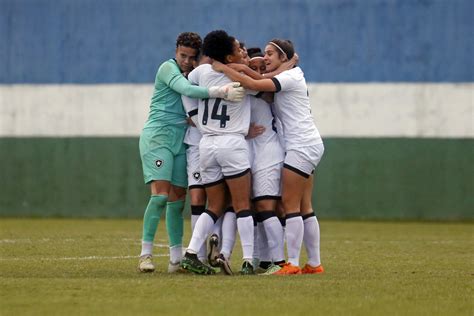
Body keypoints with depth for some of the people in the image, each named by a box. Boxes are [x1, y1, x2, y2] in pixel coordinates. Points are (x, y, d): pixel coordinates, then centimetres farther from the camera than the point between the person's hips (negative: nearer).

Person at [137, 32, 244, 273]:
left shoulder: (196, 74, 17)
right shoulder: (168, 68, -6)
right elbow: (188, 90, -22)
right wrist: (222, 92, -31)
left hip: (181, 140, 7)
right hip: (158, 135, -7)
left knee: (177, 200, 6)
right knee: (160, 194, -15)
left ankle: (176, 259, 10)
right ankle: (146, 254, -12)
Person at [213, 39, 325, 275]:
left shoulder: (290, 77, -12)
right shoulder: (285, 78, 18)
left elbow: (253, 84, -22)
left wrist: (225, 69, -16)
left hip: (302, 145, -10)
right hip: (309, 146, 10)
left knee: (290, 204, -11)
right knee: (302, 207, 8)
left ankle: (293, 264, -14)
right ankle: (315, 263, 8)